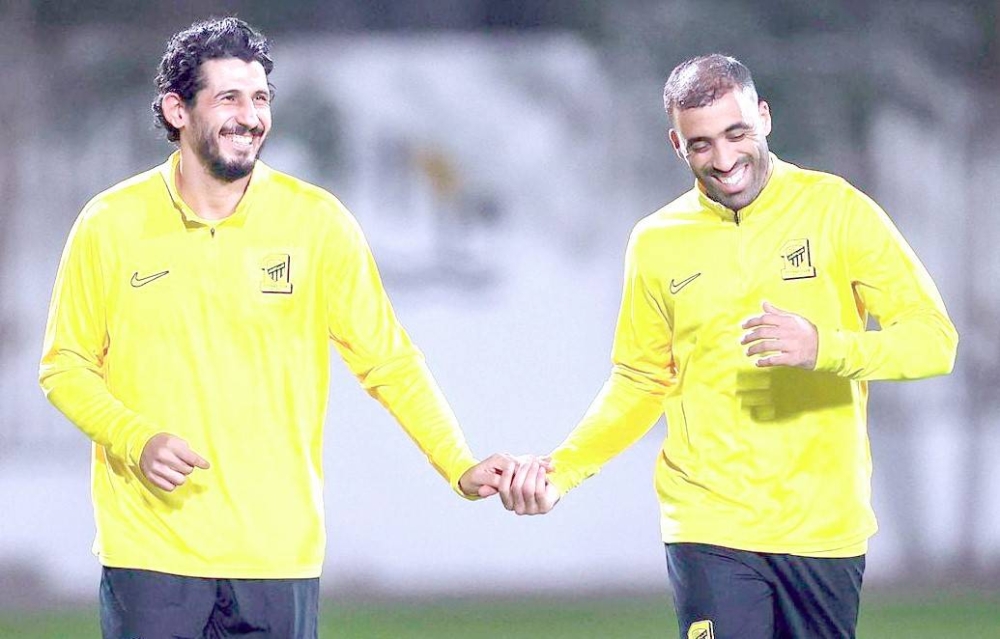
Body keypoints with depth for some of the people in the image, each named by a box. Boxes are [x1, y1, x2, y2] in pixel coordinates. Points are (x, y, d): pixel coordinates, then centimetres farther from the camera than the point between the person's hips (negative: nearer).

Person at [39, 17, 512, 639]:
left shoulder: (315, 221, 3)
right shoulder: (111, 224, 2)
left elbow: (389, 361, 6)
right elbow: (66, 366, 7)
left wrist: (460, 467, -5)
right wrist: (137, 441, -11)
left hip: (279, 555, 1)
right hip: (150, 553, -1)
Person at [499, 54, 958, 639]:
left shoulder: (836, 209, -1)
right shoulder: (657, 244, 7)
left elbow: (935, 340, -5)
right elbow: (640, 386, 17)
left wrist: (824, 348, -23)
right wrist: (561, 470, 1)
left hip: (825, 523, 0)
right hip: (709, 524, 0)